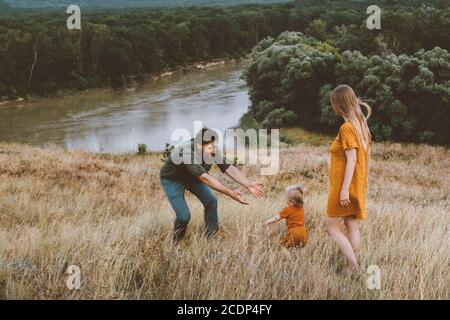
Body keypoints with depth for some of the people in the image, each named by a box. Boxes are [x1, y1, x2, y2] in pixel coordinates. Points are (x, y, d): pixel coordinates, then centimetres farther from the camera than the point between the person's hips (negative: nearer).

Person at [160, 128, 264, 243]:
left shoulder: (213, 152, -23)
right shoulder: (186, 153, -42)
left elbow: (229, 168, -25)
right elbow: (205, 178, -48)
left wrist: (248, 184, -39)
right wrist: (230, 193, -53)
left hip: (192, 177, 6)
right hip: (172, 180, -6)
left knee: (211, 201, -9)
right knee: (184, 215, -14)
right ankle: (176, 243, 14)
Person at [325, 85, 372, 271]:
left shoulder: (347, 127, -17)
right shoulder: (361, 124, 10)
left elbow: (351, 159, -22)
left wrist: (344, 188, -22)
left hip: (345, 185, -9)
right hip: (358, 185, 9)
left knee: (332, 228, -2)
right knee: (352, 227, 10)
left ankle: (355, 267, -9)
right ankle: (355, 266, 12)